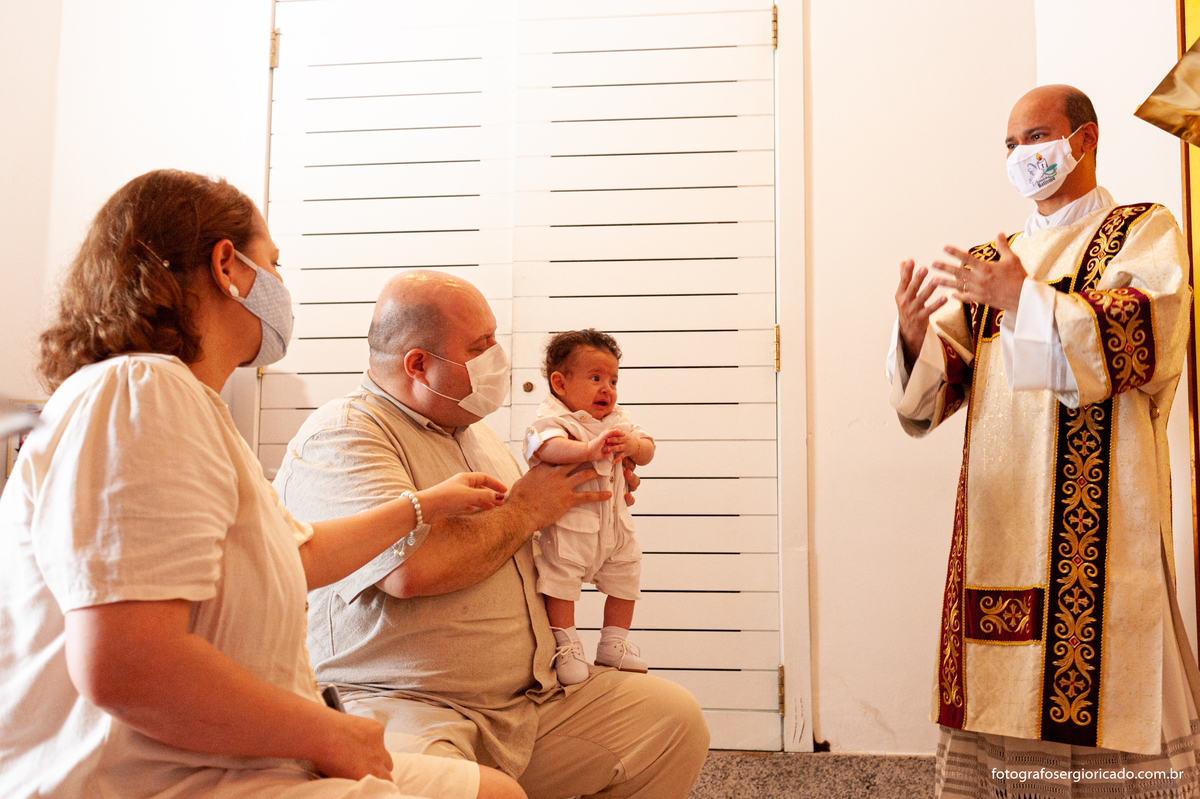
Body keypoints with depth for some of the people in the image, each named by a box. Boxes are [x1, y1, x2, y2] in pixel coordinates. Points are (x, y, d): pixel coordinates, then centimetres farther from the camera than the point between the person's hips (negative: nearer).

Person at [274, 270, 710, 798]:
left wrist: (596, 475, 13)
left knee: (677, 720, -2)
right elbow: (409, 568, -28)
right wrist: (524, 511, -12)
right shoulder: (340, 437, -12)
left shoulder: (474, 432, 18)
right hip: (405, 705, -8)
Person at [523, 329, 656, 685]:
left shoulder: (617, 419, 11)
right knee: (560, 577, -13)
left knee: (626, 577, 14)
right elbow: (544, 445, -35)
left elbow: (648, 450, 9)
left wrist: (633, 445, -16)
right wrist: (589, 449, -47)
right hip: (567, 523, -7)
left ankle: (613, 646, 29)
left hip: (614, 525, 7)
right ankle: (566, 647, 5)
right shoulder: (552, 417, -13)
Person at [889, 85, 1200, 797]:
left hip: (1100, 524, -4)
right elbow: (933, 392, 9)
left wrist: (1027, 298, -18)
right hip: (997, 522, 4)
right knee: (997, 709, 5)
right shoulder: (992, 265, 18)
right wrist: (916, 333, -12)